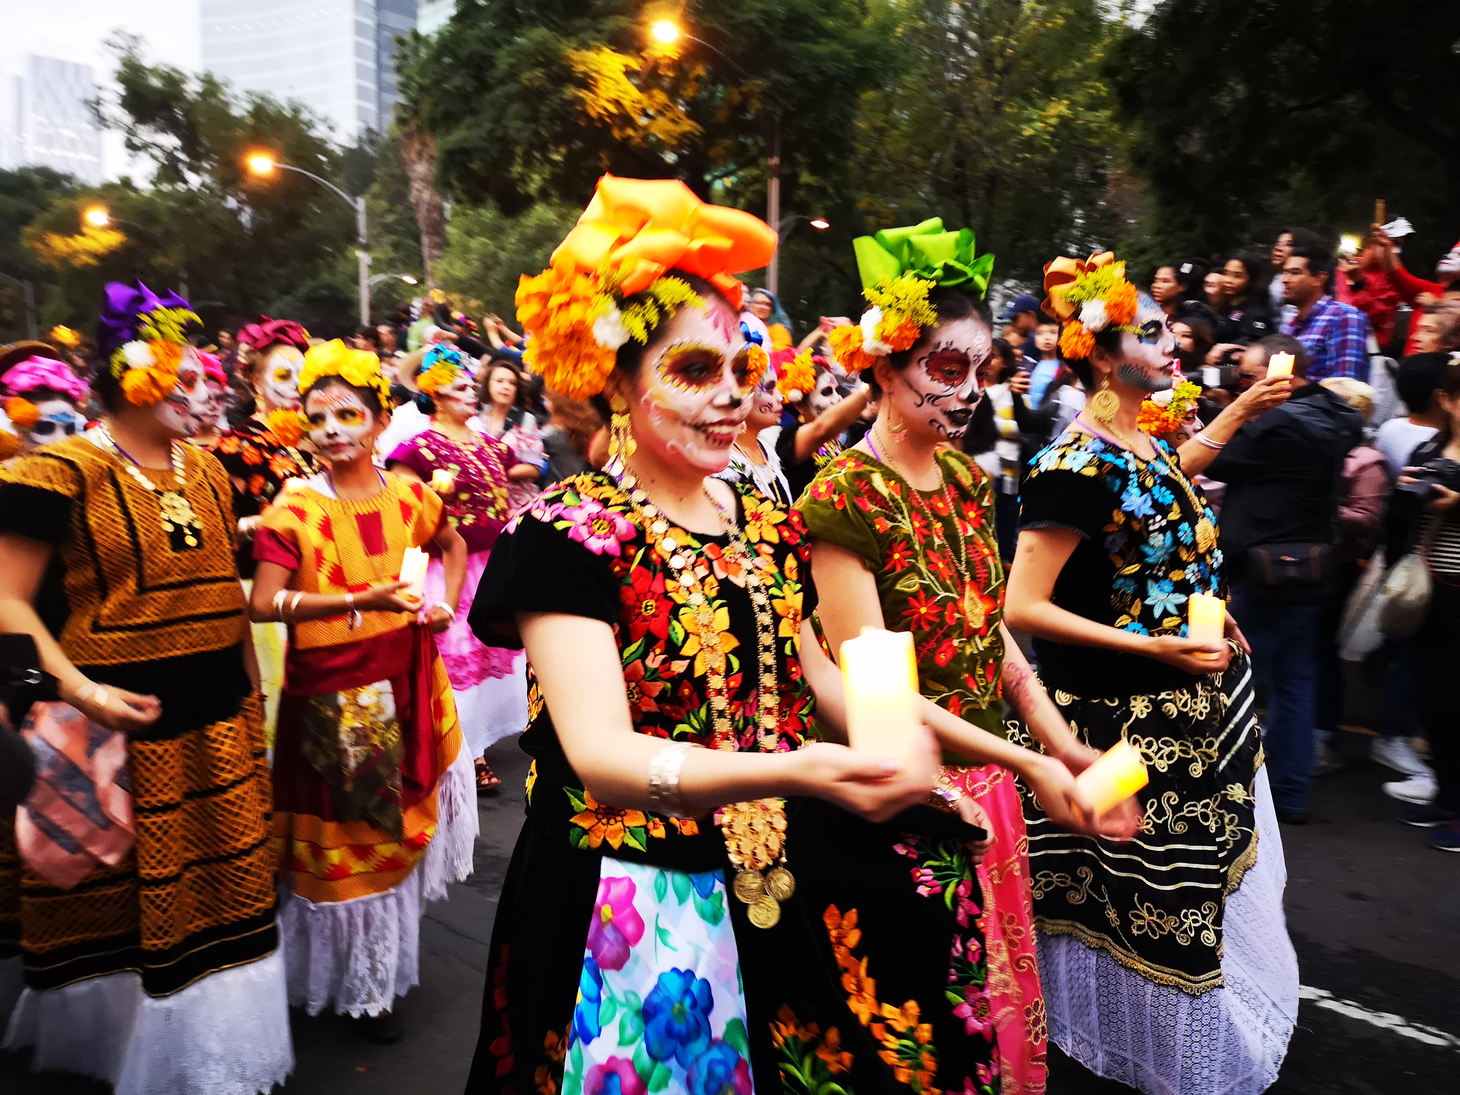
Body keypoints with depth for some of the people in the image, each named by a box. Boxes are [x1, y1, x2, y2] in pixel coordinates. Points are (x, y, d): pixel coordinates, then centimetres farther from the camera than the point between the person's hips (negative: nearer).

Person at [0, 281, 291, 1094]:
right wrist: (79, 691, -24)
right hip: (120, 724, -6)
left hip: (218, 725, 6)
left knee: (218, 893, 14)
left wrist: (252, 705, 15)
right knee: (121, 905, 9)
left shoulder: (207, 471, 10)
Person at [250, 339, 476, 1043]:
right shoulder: (293, 509, -10)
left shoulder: (409, 496, 1)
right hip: (331, 692, -3)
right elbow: (263, 602, -17)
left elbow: (452, 545, 21)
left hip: (405, 682, 4)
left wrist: (447, 603, 4)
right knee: (340, 836, 6)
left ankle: (386, 954, 40)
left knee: (396, 822, 16)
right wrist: (359, 600, -27)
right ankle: (358, 982, 27)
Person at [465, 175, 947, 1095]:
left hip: (772, 891, 6)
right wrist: (795, 771, -40)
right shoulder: (569, 534, -15)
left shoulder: (769, 525, 4)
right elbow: (601, 756, -26)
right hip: (627, 908, -5)